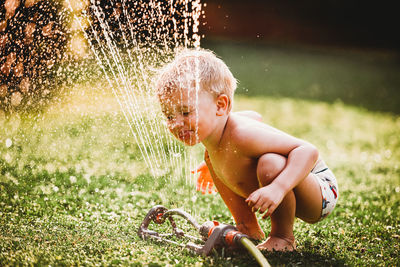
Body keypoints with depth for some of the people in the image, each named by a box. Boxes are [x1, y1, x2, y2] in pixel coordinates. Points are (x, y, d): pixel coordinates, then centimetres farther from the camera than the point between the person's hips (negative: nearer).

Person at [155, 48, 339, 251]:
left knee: (269, 164, -40)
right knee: (210, 157, 11)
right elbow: (255, 117, 14)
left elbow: (308, 150, -37)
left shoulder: (241, 134, -34)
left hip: (320, 191, -9)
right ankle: (249, 229, 18)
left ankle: (283, 237, -12)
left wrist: (277, 189, -52)